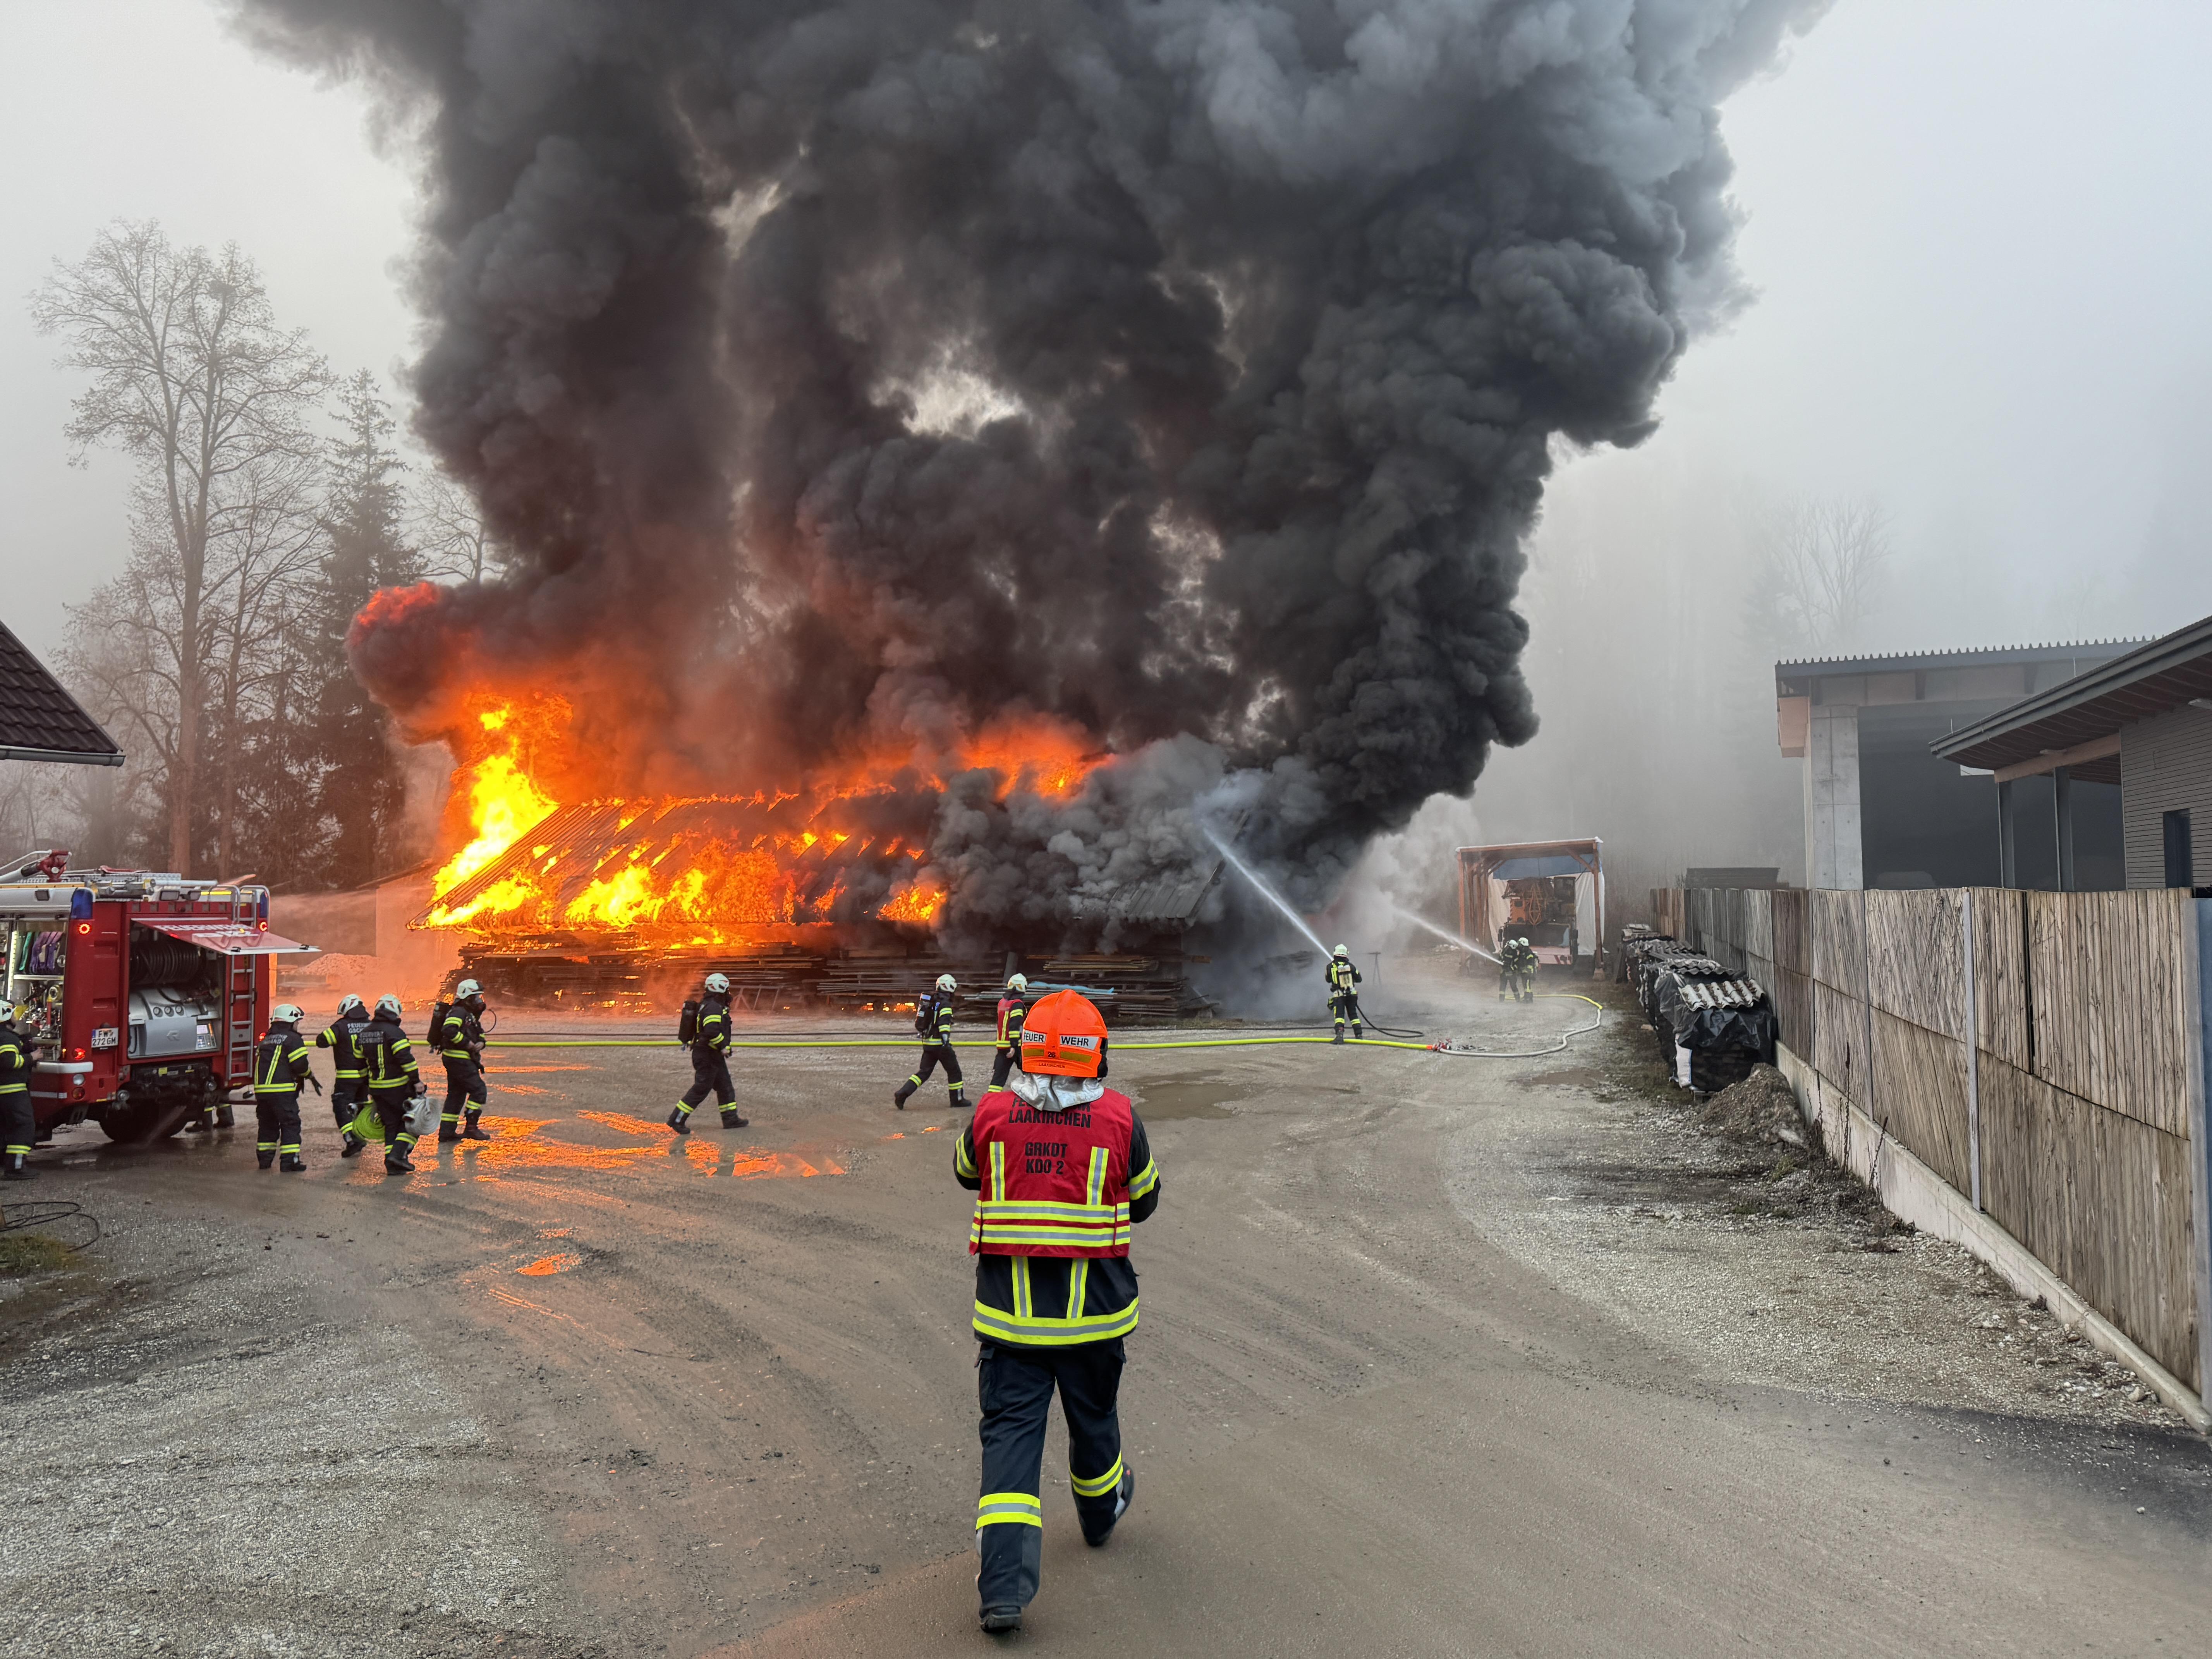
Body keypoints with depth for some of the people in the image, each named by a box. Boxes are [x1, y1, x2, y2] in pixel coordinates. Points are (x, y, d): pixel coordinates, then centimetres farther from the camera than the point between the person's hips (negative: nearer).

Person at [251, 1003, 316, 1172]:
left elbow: (259, 1064, 22)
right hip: (282, 1090, -7)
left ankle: (264, 1158, 21)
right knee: (290, 1123, -2)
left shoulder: (265, 1040, 20)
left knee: (267, 1123, 18)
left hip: (261, 1089, 7)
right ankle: (290, 1160, -7)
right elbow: (300, 1065, -11)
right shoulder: (292, 1039, -4)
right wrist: (310, 1076, 10)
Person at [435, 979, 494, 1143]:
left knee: (456, 1094, 13)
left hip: (458, 1060, 11)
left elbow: (480, 1034, 23)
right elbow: (448, 1030, -29)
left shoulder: (471, 1015, 19)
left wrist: (480, 1043, 0)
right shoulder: (458, 1012, -13)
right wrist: (467, 1043, -23)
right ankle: (471, 1128, -6)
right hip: (459, 1060, -11)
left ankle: (446, 1132, 16)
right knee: (478, 1090, -9)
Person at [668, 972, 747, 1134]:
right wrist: (723, 1046, -21)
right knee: (701, 1089, -6)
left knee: (725, 1087, 14)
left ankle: (731, 1119, 20)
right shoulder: (714, 1007, -19)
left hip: (714, 1056, 11)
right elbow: (712, 1031, -32)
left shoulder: (707, 1005, 14)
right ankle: (677, 1119, -2)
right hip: (708, 1056, -11)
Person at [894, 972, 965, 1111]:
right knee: (954, 1071, 7)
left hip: (928, 1043, 8)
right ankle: (958, 1099, 15)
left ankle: (902, 1094, -6)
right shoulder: (945, 1003, -12)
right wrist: (946, 1040, -32)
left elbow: (924, 1020, 25)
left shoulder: (930, 1000, 15)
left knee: (924, 1072, 8)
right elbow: (944, 1023, -25)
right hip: (940, 1043, -8)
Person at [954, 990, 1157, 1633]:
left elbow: (967, 1173, 14)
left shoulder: (991, 1114, -8)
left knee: (1009, 1430, 3)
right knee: (1093, 1417, 23)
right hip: (1094, 1313, 0)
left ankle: (1003, 1586, -7)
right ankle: (1100, 1513, 49)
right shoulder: (1119, 1118, -10)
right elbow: (1144, 1200, 5)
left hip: (1008, 1312, 0)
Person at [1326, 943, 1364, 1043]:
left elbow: (1328, 980, 10)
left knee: (1339, 1015, -8)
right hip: (1352, 994, 3)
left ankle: (1340, 1035, -27)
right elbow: (1359, 979, 8)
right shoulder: (1350, 966, -1)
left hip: (1339, 996, -3)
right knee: (1353, 1015, 15)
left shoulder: (1331, 967, -5)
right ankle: (1359, 1035, 17)